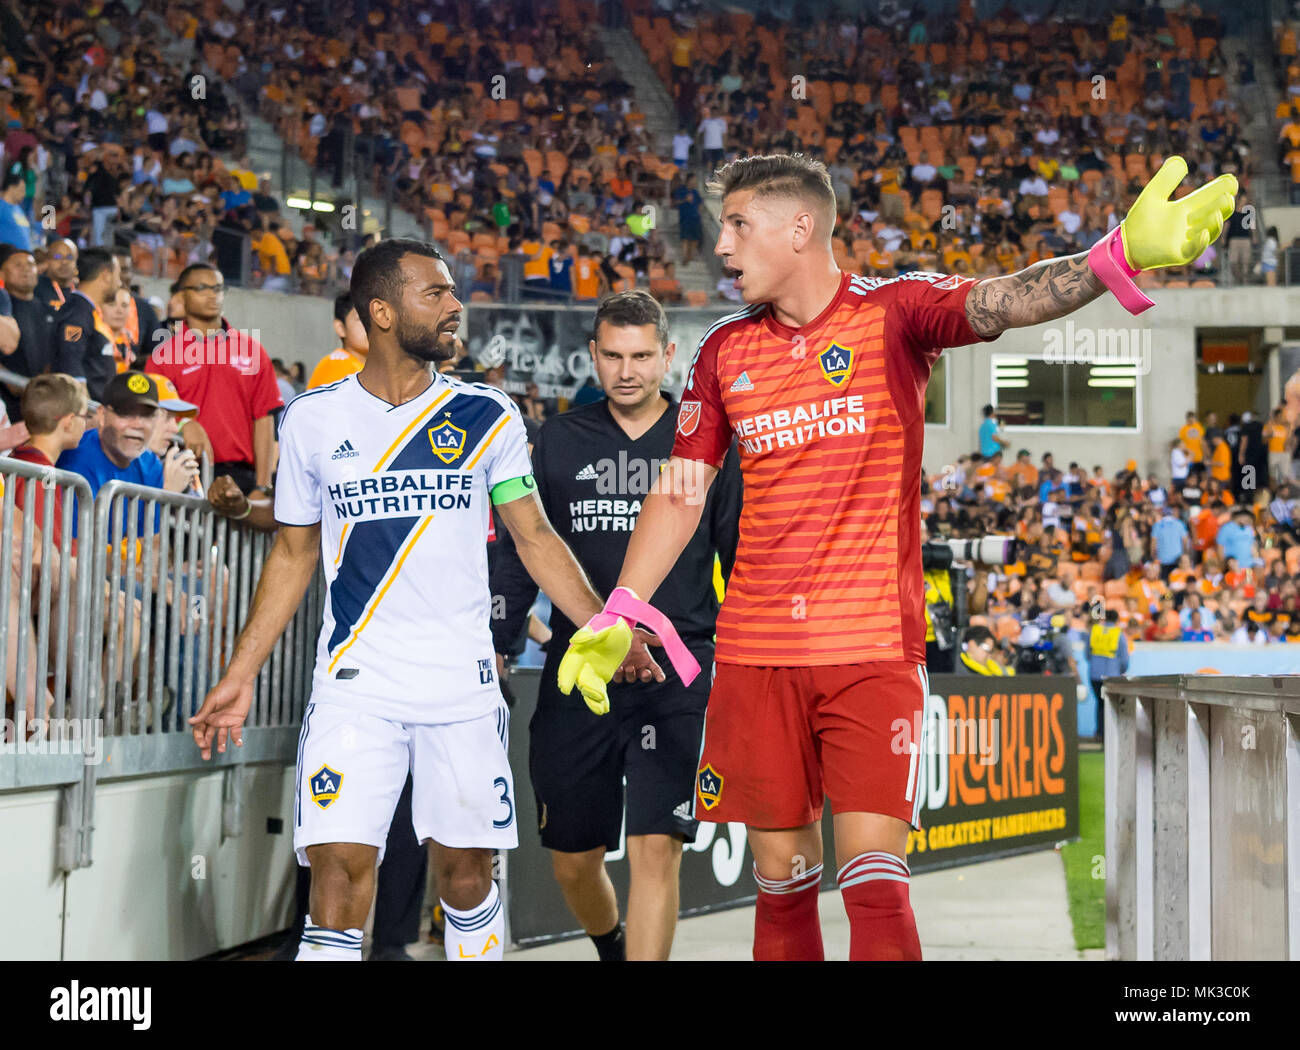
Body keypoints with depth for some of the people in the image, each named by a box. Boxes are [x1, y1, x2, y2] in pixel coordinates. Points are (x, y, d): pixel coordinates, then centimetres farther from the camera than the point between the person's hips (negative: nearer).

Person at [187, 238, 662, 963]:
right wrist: (241, 677, 8)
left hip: (463, 684, 1)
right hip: (355, 683, -1)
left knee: (466, 867, 6)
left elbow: (535, 537, 8)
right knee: (340, 866, -10)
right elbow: (294, 555, 12)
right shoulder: (315, 419, 4)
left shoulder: (486, 415, 5)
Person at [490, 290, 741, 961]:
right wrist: (493, 648, 3)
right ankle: (614, 950, 40)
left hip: (678, 678, -2)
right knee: (572, 861, 10)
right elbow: (520, 555, 12)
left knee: (656, 851, -13)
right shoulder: (559, 441, 8)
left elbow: (743, 561, 10)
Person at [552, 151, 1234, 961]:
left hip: (874, 648, -4)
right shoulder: (725, 352, 9)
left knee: (873, 880, -10)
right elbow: (680, 491, 14)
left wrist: (1120, 255, -41)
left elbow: (1002, 301, -22)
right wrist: (618, 618, 7)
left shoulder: (893, 313, -3)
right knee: (781, 875, 8)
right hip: (754, 651, 4)